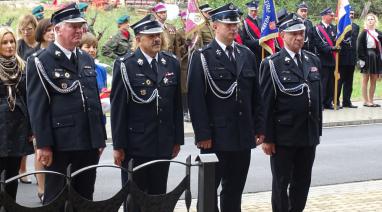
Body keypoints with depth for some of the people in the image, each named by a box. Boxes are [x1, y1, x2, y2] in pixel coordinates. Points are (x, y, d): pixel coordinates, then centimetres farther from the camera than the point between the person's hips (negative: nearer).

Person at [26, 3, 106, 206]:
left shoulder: (87, 60, 14)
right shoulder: (40, 61, -6)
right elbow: (37, 106, -10)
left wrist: (100, 138, 14)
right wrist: (43, 144, -15)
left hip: (89, 144, 6)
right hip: (60, 145, -6)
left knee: (85, 198, 13)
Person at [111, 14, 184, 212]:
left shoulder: (172, 63, 7)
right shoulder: (125, 65, -7)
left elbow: (177, 103, 10)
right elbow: (118, 107, -7)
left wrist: (177, 139, 9)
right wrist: (118, 145, -9)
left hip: (163, 144, 4)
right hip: (135, 144, -4)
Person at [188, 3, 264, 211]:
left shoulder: (247, 55, 11)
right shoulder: (202, 57, -6)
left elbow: (255, 95, 13)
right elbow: (196, 99, -10)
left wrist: (258, 128, 8)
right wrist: (203, 134, -14)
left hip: (243, 136, 5)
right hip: (215, 136, -5)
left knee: (235, 189, 12)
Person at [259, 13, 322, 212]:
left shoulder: (313, 60, 8)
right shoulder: (271, 64, -8)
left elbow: (318, 97, 12)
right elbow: (266, 104, -9)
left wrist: (318, 130, 11)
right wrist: (267, 138, -10)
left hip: (309, 135, 5)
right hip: (283, 136, -5)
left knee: (302, 182, 13)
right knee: (281, 182, 6)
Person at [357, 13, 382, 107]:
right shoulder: (364, 33, -4)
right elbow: (360, 47, -9)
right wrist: (361, 59, -16)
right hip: (367, 58, -5)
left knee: (374, 80, 7)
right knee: (365, 80, 0)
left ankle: (371, 100, 13)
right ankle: (365, 101, 3)